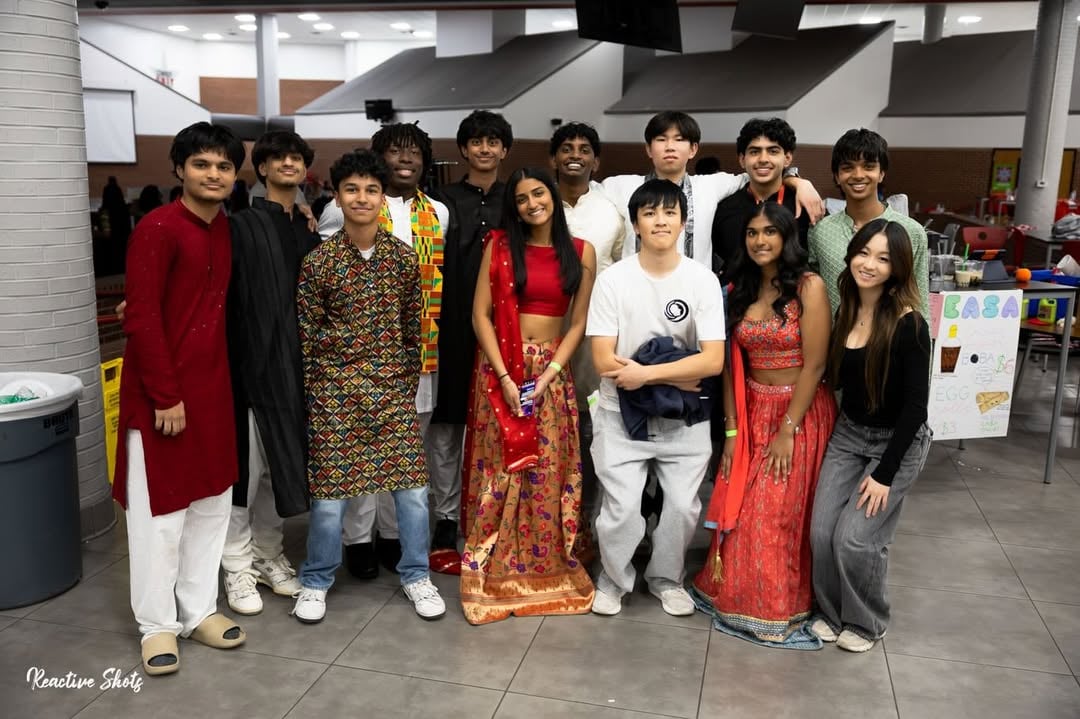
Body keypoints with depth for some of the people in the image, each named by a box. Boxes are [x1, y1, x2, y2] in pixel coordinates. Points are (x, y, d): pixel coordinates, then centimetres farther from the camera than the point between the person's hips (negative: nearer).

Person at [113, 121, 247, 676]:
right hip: (160, 392, -7)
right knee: (159, 509, 4)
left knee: (211, 502, 14)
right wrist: (166, 395, -17)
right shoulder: (157, 228, -13)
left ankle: (198, 610, 28)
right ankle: (157, 624, 20)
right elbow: (141, 319, -17)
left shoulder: (228, 230, 8)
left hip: (213, 386, 7)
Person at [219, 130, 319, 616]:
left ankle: (268, 556, 28)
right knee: (247, 467, 1)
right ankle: (237, 568, 15)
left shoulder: (308, 230, 13)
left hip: (295, 363, 6)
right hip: (253, 361, -5)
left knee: (282, 465, 13)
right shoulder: (242, 225, -4)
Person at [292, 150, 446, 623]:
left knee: (412, 487, 4)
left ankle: (416, 575, 25)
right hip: (336, 392, -2)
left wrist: (410, 384, 9)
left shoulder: (405, 258, 1)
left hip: (394, 389, 2)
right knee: (329, 492, 4)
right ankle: (316, 581, 27)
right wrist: (314, 394, 1)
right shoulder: (318, 261, -6)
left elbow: (413, 327, 8)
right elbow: (308, 335, -1)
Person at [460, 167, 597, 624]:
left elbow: (578, 323, 1)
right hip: (499, 371, -1)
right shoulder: (499, 246, 0)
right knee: (499, 473, 3)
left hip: (552, 372, 1)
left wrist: (547, 376, -10)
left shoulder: (581, 253, 3)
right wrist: (505, 377, -12)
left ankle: (546, 571, 22)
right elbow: (480, 314, -3)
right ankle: (493, 573, 18)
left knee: (548, 474, 4)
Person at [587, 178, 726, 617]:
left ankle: (666, 578, 32)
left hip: (685, 419, 1)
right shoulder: (613, 280, -8)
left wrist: (646, 373, -20)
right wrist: (676, 376, -15)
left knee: (683, 506, 6)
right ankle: (613, 578, 24)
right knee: (621, 508, -3)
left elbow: (713, 361, -12)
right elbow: (604, 362, -12)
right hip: (622, 415, -1)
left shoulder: (704, 281, -6)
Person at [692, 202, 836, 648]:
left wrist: (787, 430, -15)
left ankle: (779, 610, 21)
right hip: (752, 412, 5)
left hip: (800, 413, -4)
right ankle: (735, 595, 27)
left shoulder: (809, 287, -11)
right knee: (737, 510, 8)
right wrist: (732, 429, -1)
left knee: (781, 515, 4)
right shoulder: (739, 290, 5)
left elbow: (814, 364, -14)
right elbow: (731, 364, 3)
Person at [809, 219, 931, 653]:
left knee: (855, 538, -7)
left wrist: (885, 472, -17)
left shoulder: (909, 325, -19)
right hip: (847, 434, 5)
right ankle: (832, 611, 25)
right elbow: (837, 378, 4)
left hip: (897, 442, -5)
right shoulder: (845, 311, -2)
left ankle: (867, 623, 19)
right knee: (821, 532, 0)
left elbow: (915, 405, -17)